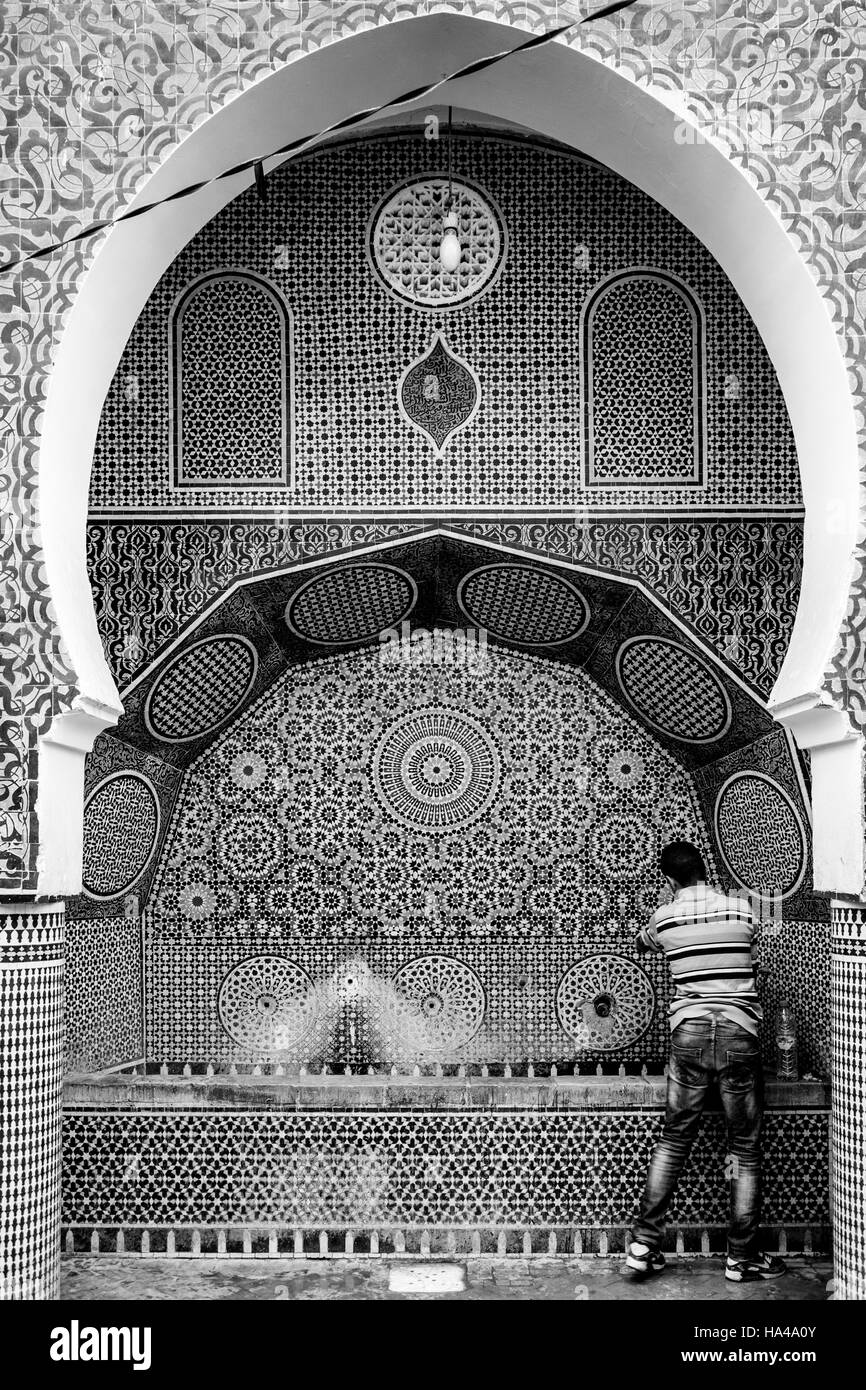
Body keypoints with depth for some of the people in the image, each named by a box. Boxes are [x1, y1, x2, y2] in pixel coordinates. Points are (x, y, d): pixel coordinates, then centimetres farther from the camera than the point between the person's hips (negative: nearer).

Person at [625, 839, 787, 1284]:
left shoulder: (663, 919, 3)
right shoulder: (740, 909, 1)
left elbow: (640, 943, 27)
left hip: (689, 1033, 1)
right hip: (739, 1034, -1)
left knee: (673, 1140, 11)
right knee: (745, 1148, 8)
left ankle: (643, 1245, 9)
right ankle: (741, 1257, 13)